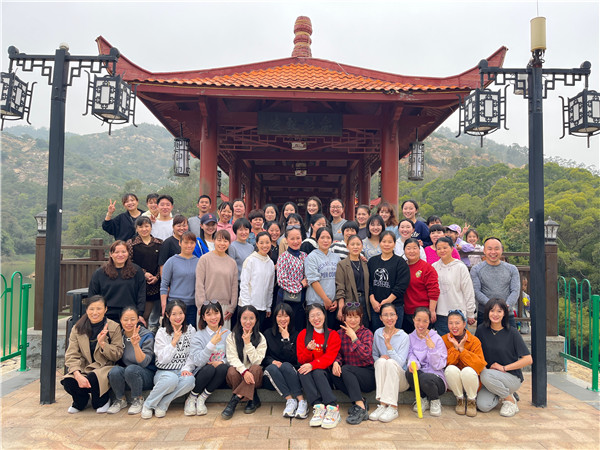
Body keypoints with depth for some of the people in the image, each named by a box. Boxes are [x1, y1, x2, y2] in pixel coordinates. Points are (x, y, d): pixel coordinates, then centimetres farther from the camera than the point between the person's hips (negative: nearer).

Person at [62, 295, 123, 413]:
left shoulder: (114, 327, -2)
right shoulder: (78, 328, 3)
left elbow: (117, 355, -2)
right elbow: (71, 355, -4)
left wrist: (103, 343, -19)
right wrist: (77, 375, -21)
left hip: (104, 368, -3)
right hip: (83, 369, 3)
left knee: (93, 379, -34)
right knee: (68, 382, -27)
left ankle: (103, 401, 3)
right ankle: (80, 402, 11)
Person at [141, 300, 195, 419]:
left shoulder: (191, 330, 6)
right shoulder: (162, 332, -1)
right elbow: (162, 359, -8)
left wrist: (186, 368, -12)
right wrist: (174, 341, -15)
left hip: (182, 372, 2)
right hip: (164, 372, -2)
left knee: (189, 380, -33)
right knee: (171, 378, -37)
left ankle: (162, 405, -16)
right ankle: (148, 405, -14)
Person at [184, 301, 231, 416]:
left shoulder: (227, 334, 2)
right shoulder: (198, 336, -7)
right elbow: (198, 362, -19)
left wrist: (222, 362, -16)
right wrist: (212, 343, -28)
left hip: (219, 378, 2)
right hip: (202, 374, -2)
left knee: (223, 368, -30)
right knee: (209, 368, -33)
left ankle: (202, 399, -12)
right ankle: (191, 399, -8)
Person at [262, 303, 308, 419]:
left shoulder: (296, 335, 6)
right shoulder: (268, 334, 12)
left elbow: (292, 358, -5)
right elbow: (264, 357, 8)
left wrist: (286, 338, -7)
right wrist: (272, 361, -13)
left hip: (291, 372, -1)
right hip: (272, 378, 1)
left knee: (286, 365, -32)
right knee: (271, 368, -31)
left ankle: (302, 401, -34)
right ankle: (290, 400, -35)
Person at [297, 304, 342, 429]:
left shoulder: (333, 335, 3)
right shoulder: (303, 334, 8)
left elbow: (329, 358, -9)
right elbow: (301, 360, 3)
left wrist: (313, 365, -27)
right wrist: (308, 350, -20)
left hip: (325, 373, -1)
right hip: (308, 377, 2)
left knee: (317, 372, -32)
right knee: (303, 371, -30)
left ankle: (333, 409, -37)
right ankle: (318, 407, -39)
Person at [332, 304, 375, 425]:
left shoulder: (366, 333, -3)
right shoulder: (340, 333, 8)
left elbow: (366, 354, -19)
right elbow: (337, 353, 2)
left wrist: (353, 336, -17)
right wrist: (336, 362, -21)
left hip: (368, 376, -3)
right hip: (348, 377, 3)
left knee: (346, 369, -31)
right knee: (335, 375, -28)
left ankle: (360, 408, -31)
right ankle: (362, 401, -16)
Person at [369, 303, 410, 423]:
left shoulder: (404, 336, -7)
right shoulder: (378, 333, 4)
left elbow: (400, 363, -16)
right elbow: (374, 355, 14)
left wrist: (388, 344, -24)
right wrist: (380, 359, -8)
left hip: (400, 379, -3)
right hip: (382, 378, 3)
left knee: (391, 362, -32)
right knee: (381, 361, -28)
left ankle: (393, 408, -35)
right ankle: (382, 405, -34)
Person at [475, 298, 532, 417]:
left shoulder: (512, 332, -9)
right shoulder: (481, 330, -1)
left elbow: (528, 359, -10)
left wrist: (504, 368, -13)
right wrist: (482, 368, -10)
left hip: (512, 377, -3)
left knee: (486, 375, -34)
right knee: (483, 406, -20)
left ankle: (510, 400, -6)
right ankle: (501, 393, 13)